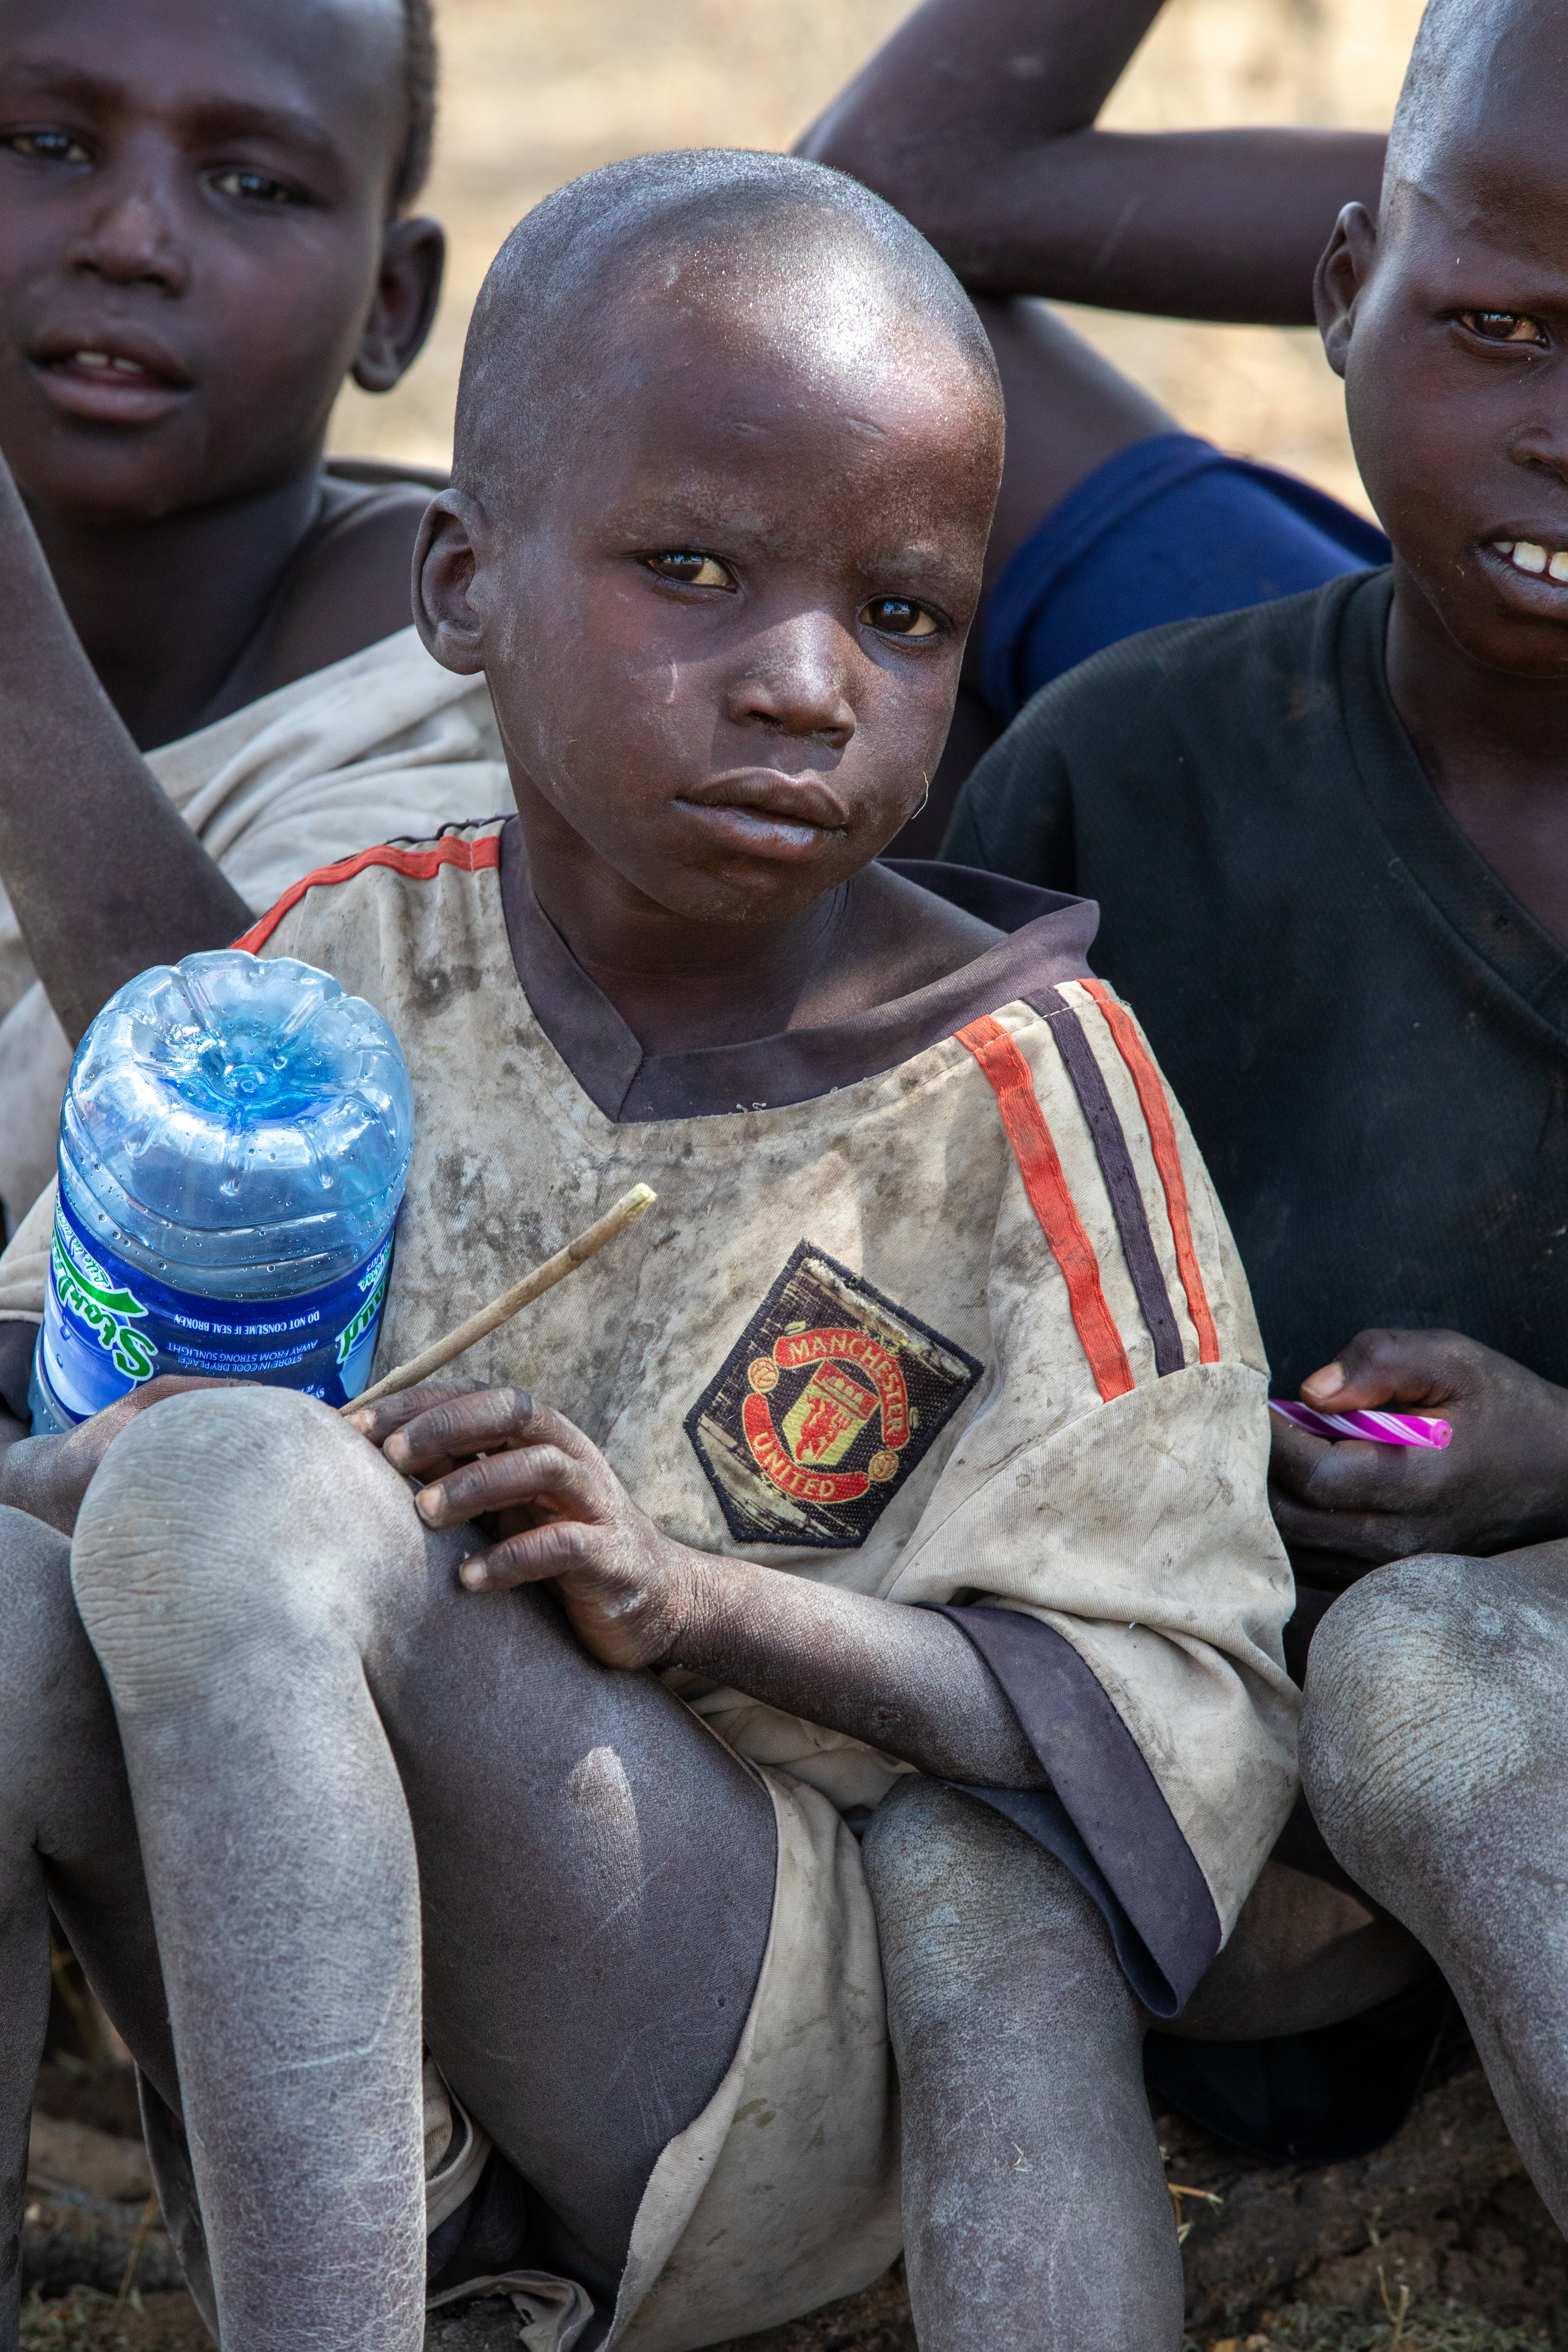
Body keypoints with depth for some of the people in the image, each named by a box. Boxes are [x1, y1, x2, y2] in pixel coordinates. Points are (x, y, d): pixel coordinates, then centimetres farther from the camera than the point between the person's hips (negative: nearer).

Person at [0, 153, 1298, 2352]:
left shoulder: (1017, 1091, -7)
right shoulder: (342, 965, 4)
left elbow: (1174, 1714, -6)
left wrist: (702, 1602, -21)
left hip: (789, 2076, -4)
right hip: (331, 2035, 4)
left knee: (239, 1502, -29)